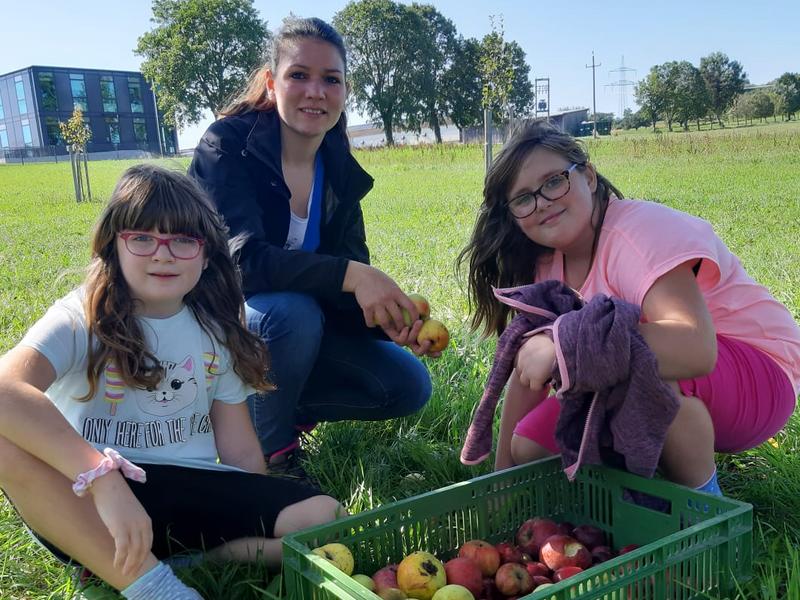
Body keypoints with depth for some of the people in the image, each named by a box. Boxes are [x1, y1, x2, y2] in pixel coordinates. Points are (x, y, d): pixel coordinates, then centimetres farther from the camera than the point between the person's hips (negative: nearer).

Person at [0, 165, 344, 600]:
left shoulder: (218, 330, 4)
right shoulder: (82, 319, -9)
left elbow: (240, 451, 9)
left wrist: (266, 522, 2)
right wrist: (105, 477, -41)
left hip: (190, 491, 4)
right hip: (86, 501, -3)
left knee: (326, 519, -16)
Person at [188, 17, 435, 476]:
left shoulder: (340, 169, -2)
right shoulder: (227, 146, -18)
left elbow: (354, 292, -5)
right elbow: (243, 257, -33)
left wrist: (396, 319, -25)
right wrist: (350, 274, -42)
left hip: (300, 322, 5)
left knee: (409, 386, -7)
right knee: (293, 310, -37)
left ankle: (272, 407, 9)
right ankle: (273, 453, -11)